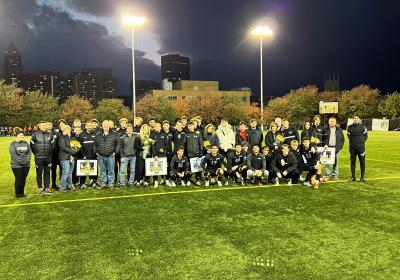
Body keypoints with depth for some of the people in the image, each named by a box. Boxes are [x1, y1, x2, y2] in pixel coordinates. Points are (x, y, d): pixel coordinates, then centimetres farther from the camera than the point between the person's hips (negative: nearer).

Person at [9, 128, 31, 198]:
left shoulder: (26, 143, 11)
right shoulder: (12, 144, -2)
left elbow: (29, 152, 6)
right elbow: (13, 155, -12)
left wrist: (27, 160, -10)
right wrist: (21, 161, -19)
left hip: (26, 165, 4)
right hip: (17, 165, -4)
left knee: (23, 179, 8)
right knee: (18, 179, -2)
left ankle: (22, 192, 20)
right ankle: (17, 193, 11)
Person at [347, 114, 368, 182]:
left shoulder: (363, 127, -2)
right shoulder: (349, 127, 4)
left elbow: (366, 136, 9)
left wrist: (362, 142, 7)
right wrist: (352, 142, 11)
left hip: (361, 147, -2)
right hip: (352, 147, 2)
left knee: (362, 162, -1)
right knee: (352, 162, 5)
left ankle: (362, 177, 7)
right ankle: (353, 177, 14)